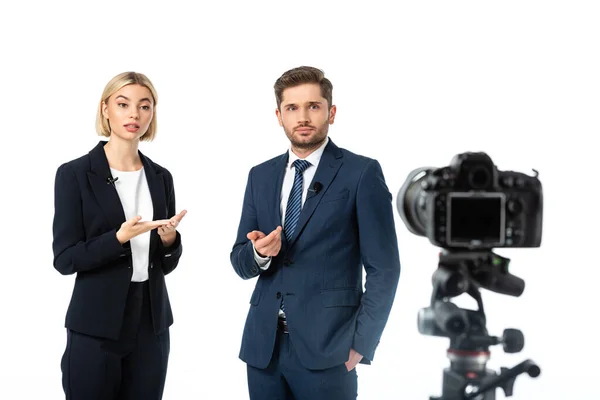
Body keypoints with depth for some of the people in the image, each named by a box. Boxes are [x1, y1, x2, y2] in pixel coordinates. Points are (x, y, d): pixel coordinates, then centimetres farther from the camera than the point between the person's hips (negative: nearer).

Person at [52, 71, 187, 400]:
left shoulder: (160, 177, 8)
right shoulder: (74, 174, -6)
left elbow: (166, 264, 12)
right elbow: (65, 259, -9)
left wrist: (169, 239, -9)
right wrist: (119, 238, -22)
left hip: (152, 323, 4)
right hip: (96, 325, -4)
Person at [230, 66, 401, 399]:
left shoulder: (362, 173, -4)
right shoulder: (261, 176, 10)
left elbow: (384, 269, -5)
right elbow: (241, 262, 11)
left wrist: (361, 344, -10)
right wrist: (259, 252, -11)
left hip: (326, 347, -4)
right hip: (263, 345, 4)